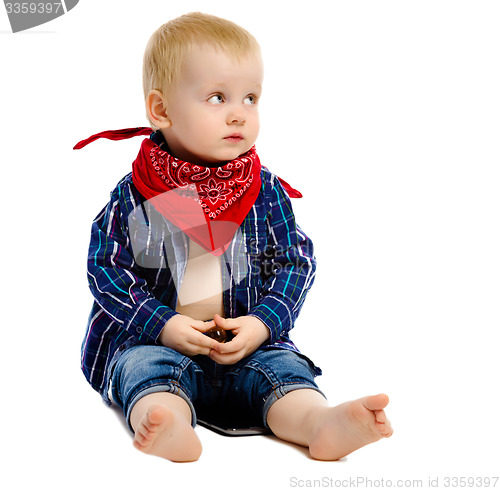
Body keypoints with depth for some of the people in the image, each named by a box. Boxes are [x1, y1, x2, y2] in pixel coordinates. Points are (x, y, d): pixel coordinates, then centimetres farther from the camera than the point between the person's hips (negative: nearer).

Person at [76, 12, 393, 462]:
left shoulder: (267, 191, 3)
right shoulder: (134, 197, -4)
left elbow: (295, 263, 4)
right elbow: (106, 268, -3)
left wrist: (261, 324, -12)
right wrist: (164, 325, -15)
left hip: (248, 343, 2)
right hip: (153, 339, -1)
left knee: (282, 367, -23)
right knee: (148, 368, -30)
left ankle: (321, 424, -47)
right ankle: (167, 428, -56)